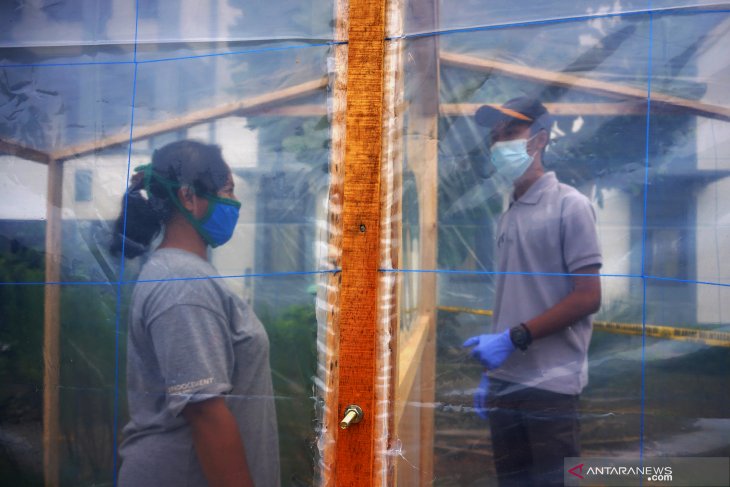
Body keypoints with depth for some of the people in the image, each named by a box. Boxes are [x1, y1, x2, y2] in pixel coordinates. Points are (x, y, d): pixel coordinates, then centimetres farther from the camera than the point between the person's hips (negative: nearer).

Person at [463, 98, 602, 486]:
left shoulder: (569, 205, -5)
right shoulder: (509, 215, 13)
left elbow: (588, 297, -11)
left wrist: (513, 339, -15)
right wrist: (490, 371, 11)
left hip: (550, 385, -6)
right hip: (505, 382, 6)